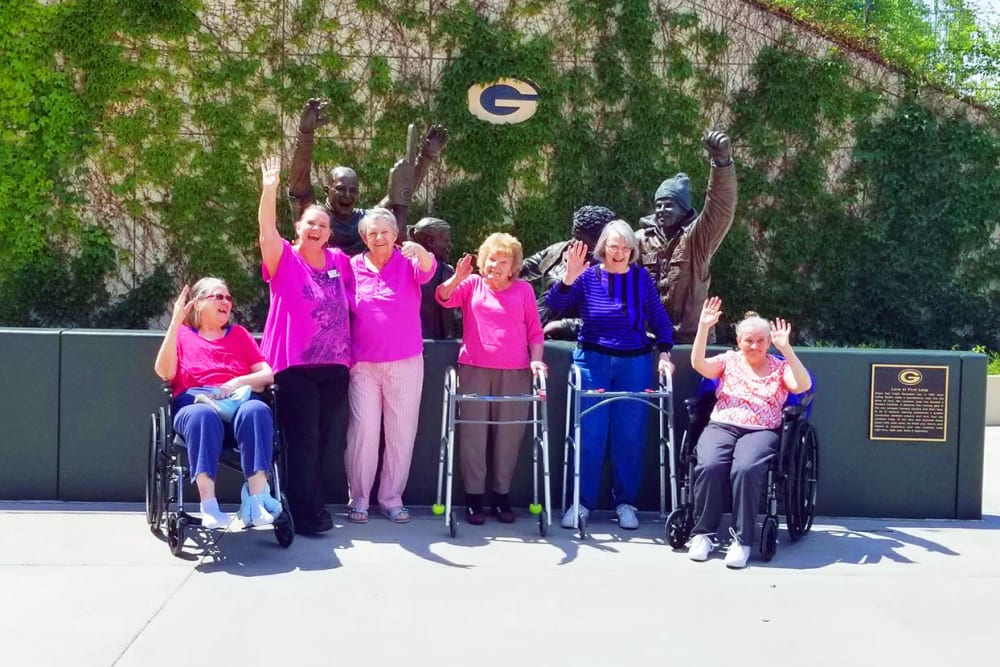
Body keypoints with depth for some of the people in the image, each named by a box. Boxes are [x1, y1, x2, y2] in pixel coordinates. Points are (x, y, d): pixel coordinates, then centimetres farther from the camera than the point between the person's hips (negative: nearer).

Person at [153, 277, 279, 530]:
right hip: (196, 404, -1)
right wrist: (176, 323, -1)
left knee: (257, 410, -36)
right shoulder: (182, 334, 23)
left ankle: (257, 498, -45)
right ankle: (209, 506, -47)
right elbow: (164, 372, 3)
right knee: (203, 416, -39)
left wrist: (240, 381, -4)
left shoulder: (239, 334, 28)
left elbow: (268, 375, 17)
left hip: (238, 402, 2)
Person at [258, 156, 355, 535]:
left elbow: (351, 302, 20)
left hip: (334, 365, 5)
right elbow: (266, 230, -21)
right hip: (294, 365, -5)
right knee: (303, 438, -6)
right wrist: (269, 190, -34)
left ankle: (313, 505, 25)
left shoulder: (340, 261, 8)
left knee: (322, 438, 12)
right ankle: (304, 513, 3)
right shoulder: (284, 260, -3)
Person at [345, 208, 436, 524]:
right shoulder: (353, 268, 3)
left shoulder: (408, 263, 1)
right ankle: (358, 499, 12)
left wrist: (419, 250, -44)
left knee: (401, 433, 6)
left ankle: (392, 498, 18)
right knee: (363, 431, -2)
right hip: (363, 364, 0)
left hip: (405, 364, 0)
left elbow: (428, 271, -22)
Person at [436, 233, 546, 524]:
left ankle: (502, 495, 16)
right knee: (473, 433, 0)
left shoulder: (523, 290, 9)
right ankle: (474, 496, 8)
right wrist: (457, 278, -23)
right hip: (474, 370, 0)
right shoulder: (472, 284, 8)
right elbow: (444, 298, -6)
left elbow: (535, 330, 10)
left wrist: (536, 359, -2)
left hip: (514, 373, 1)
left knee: (509, 433, 4)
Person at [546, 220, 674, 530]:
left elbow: (659, 319, 7)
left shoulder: (641, 278, 2)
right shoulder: (588, 276, -2)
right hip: (592, 361, -1)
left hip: (634, 364, 1)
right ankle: (583, 501, 11)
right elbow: (555, 304, -10)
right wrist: (569, 276, -24)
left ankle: (625, 502, 17)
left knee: (630, 435, 4)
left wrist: (664, 354, -3)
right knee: (589, 434, -1)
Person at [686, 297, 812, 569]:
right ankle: (702, 533, -14)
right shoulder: (728, 360, 17)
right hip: (722, 426, 1)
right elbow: (698, 364, -1)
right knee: (709, 466, -31)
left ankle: (742, 540, -23)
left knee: (746, 469, -35)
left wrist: (786, 349, -16)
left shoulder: (780, 367, 14)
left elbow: (803, 385, -5)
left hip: (761, 431, -1)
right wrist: (703, 327, -12)